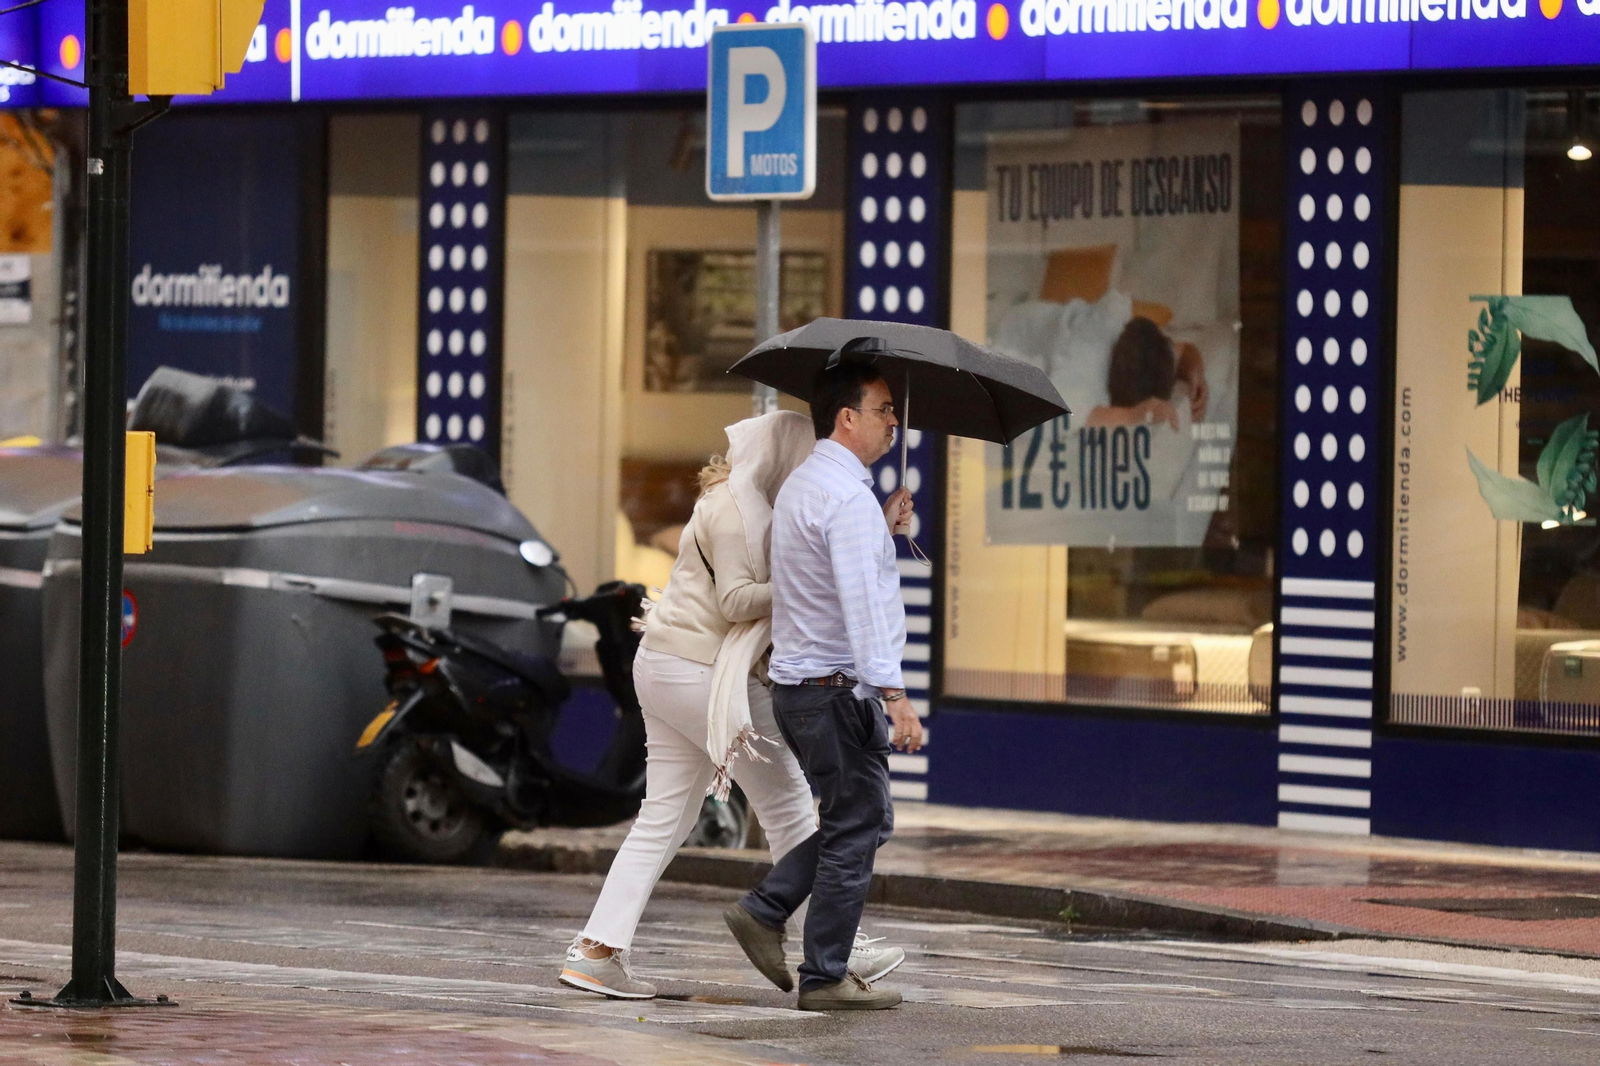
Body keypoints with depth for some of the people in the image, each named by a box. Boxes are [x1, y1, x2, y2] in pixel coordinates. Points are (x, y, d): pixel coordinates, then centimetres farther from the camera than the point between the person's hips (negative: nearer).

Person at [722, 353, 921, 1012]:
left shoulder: (801, 486, 16)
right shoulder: (848, 498, -17)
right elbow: (861, 607, -24)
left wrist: (884, 530, 17)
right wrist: (895, 696, -26)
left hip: (797, 681, 10)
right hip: (837, 687, -10)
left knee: (863, 820, 19)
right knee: (854, 832, -1)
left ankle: (764, 911, 14)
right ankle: (826, 978, 3)